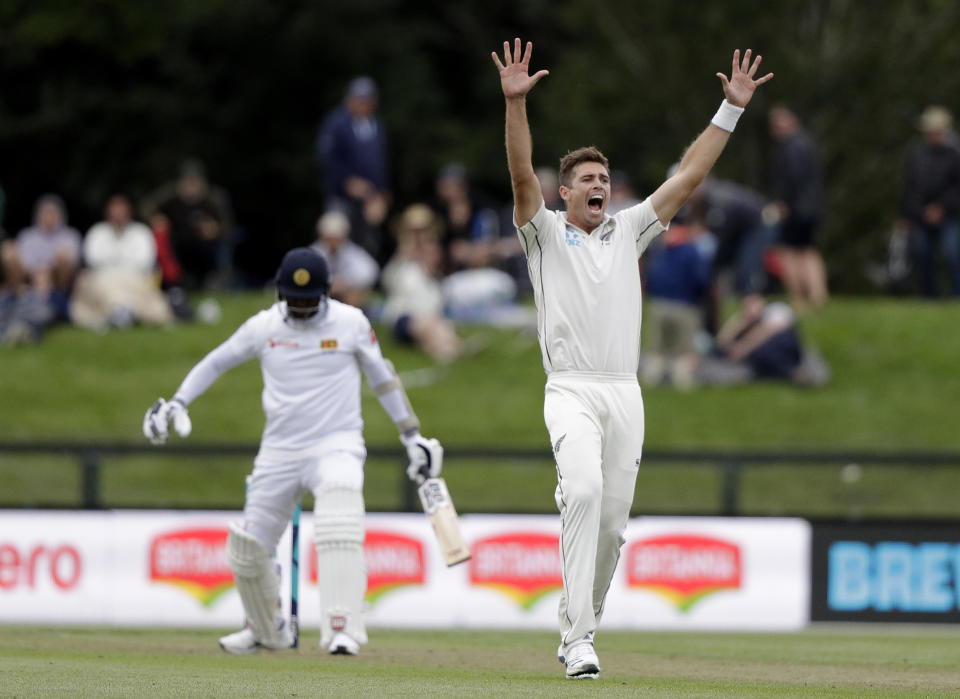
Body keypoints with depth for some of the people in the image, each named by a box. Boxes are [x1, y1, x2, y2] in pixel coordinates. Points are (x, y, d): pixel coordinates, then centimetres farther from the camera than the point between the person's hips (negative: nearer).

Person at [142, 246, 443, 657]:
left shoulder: (351, 323, -2)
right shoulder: (264, 327, 1)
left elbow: (380, 376, 10)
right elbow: (216, 362, 13)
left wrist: (412, 435, 10)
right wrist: (177, 403, 1)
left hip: (337, 444, -3)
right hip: (279, 451, 3)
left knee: (339, 530, -30)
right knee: (247, 547, 5)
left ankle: (341, 632, -34)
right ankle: (266, 631, 32)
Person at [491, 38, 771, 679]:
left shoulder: (628, 232, 17)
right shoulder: (546, 233, 8)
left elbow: (690, 175, 14)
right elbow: (523, 175, -9)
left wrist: (732, 109, 8)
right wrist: (515, 103, -23)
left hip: (626, 394, 5)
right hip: (572, 390, -5)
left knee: (612, 519, 3)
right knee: (584, 490, -27)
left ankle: (576, 631, 19)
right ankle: (579, 638, -31)